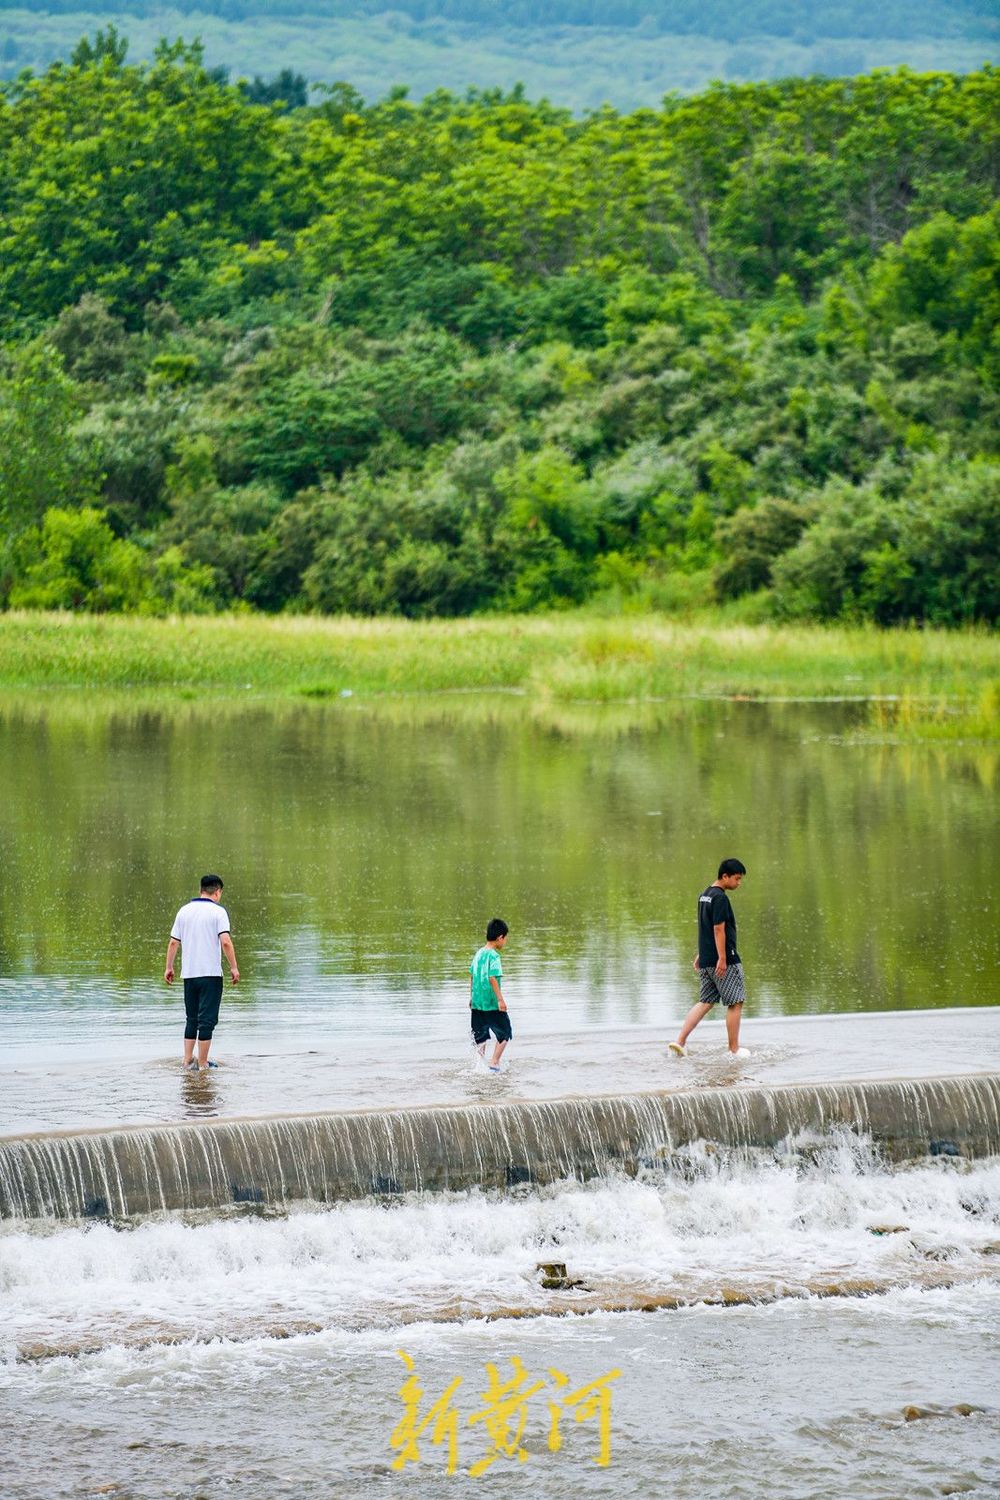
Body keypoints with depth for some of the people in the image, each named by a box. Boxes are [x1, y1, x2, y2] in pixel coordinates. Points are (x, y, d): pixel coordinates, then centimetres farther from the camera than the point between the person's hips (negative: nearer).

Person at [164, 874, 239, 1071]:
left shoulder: (184, 911, 8)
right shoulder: (218, 912, -7)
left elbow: (173, 942, 9)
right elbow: (226, 942, -16)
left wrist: (169, 967, 17)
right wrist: (233, 967, -10)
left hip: (189, 973, 5)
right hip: (211, 973, -5)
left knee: (192, 1019, 15)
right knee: (207, 1020, 0)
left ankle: (188, 1060, 10)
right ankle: (203, 1063, 0)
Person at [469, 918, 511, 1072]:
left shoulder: (479, 954, 8)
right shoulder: (494, 956, -15)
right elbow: (492, 978, -23)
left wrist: (471, 997, 24)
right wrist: (500, 999, -22)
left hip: (477, 1003, 7)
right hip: (492, 1004, -7)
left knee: (480, 1036, 15)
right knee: (504, 1034, 7)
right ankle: (494, 1064, 2)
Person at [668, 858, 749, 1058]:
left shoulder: (704, 895, 14)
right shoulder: (720, 898, -15)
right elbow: (719, 929, -20)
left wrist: (701, 954, 27)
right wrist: (722, 958, -22)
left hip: (706, 961, 9)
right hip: (724, 961, -9)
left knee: (706, 1002, 11)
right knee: (735, 1003, 1)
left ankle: (680, 1040, 1)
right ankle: (734, 1049, 7)